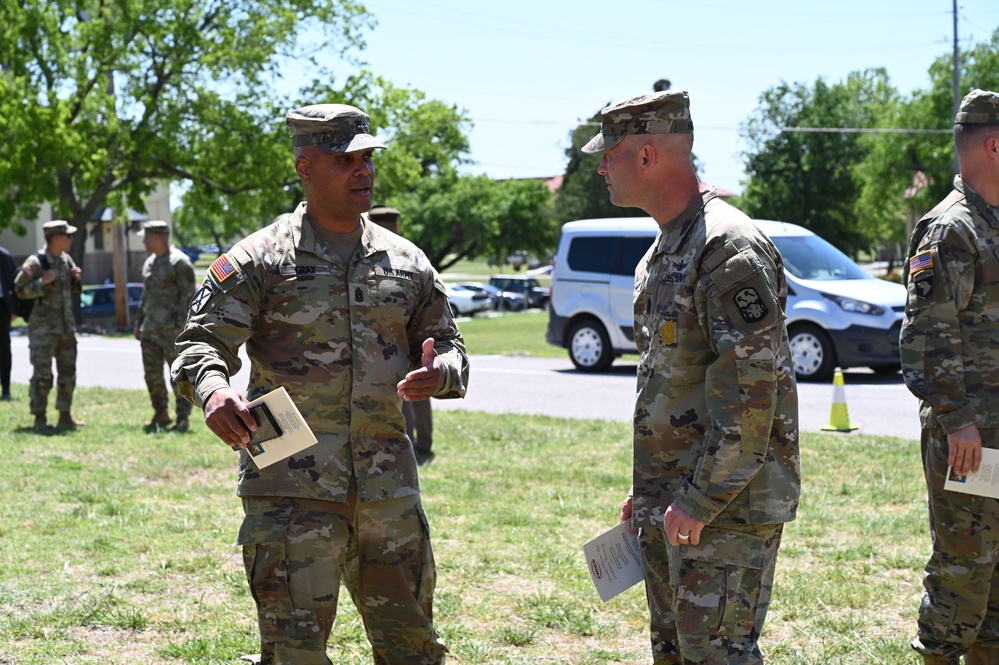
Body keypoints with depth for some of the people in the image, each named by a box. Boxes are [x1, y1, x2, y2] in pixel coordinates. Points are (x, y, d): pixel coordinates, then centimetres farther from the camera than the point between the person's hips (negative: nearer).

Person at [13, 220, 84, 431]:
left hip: (66, 326, 7)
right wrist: (42, 283, -24)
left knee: (68, 373, 11)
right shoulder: (36, 262, -12)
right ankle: (39, 418, 3)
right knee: (42, 374, -4)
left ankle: (65, 415, 20)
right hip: (43, 327, -7)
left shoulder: (66, 259, 9)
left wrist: (76, 278, 2)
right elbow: (20, 289, -13)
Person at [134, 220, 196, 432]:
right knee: (152, 374, 10)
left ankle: (183, 418, 1)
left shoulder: (179, 262, -11)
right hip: (151, 328, 8)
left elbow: (188, 295, -14)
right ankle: (161, 414, 20)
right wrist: (139, 323, 19)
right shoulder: (149, 263, 15)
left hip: (172, 329, -8)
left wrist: (179, 324, -19)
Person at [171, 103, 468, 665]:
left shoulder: (406, 261, 13)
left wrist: (441, 372, -6)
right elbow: (202, 343, -6)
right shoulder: (260, 260, 0)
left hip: (388, 487, 4)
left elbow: (449, 345, 19)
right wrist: (213, 391, -30)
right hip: (291, 484, -4)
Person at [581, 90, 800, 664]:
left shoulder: (730, 248, -18)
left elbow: (751, 392, -23)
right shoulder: (665, 247, 15)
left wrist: (701, 500, -21)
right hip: (670, 502, 10)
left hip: (726, 504, -10)